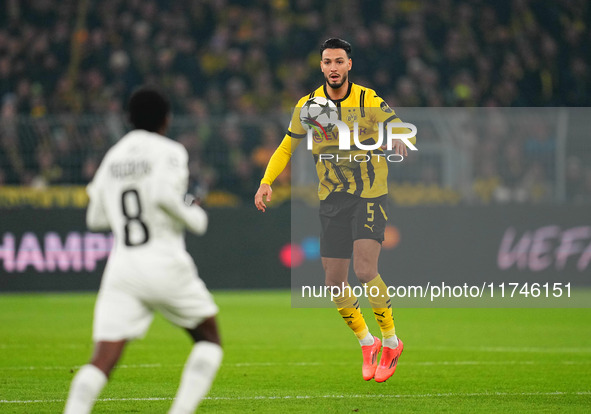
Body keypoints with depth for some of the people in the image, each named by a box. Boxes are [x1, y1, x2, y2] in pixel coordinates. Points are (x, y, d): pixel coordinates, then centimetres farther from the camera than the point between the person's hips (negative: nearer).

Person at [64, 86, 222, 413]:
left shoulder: (112, 157, 15)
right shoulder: (170, 152, -1)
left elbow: (95, 218, 19)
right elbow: (163, 194, -20)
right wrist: (193, 218, -3)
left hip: (122, 265, 4)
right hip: (165, 264, -4)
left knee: (102, 360, -5)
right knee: (209, 339, 16)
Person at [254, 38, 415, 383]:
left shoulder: (368, 101, -8)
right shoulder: (308, 105, 2)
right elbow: (287, 147, 14)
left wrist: (401, 139, -30)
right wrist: (267, 182, 0)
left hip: (370, 196, -4)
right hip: (332, 200, 4)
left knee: (365, 270, -19)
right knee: (335, 281, 0)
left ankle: (391, 341, 0)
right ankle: (367, 342, 22)